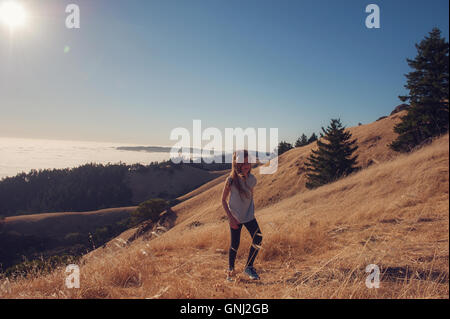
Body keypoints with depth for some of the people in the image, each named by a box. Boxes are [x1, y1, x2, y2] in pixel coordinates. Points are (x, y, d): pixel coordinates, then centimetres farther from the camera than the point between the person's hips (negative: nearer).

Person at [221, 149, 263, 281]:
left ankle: (249, 267, 9)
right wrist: (231, 218, -12)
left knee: (258, 238, -10)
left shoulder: (252, 179, -3)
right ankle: (230, 270, 26)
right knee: (235, 245, 4)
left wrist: (252, 212, 11)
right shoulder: (231, 180, -16)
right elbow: (223, 200, -8)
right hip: (235, 218, -3)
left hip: (249, 216, 4)